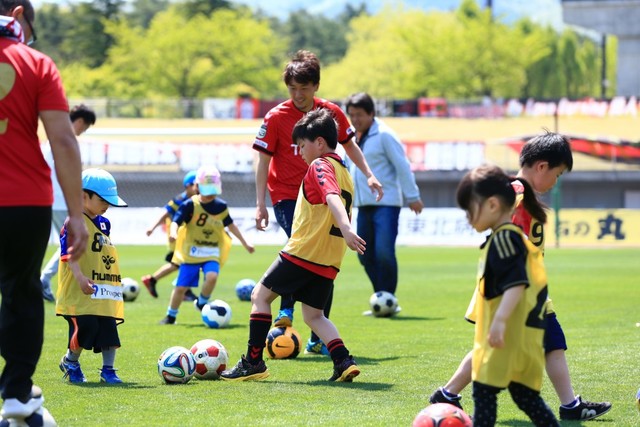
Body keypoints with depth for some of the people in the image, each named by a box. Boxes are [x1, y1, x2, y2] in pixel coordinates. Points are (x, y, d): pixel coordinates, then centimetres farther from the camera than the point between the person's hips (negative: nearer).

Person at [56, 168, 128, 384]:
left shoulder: (104, 223, 16)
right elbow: (69, 253, -19)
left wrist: (116, 282, 26)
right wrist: (80, 277, -30)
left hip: (105, 291, 8)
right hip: (80, 293, -8)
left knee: (109, 329, 3)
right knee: (86, 326, -12)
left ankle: (108, 369, 9)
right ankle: (70, 362, 11)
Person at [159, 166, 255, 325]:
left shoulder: (221, 206, 3)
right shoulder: (190, 205, -9)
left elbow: (230, 225, 17)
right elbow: (176, 221, -18)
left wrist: (245, 243, 22)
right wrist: (173, 233, -41)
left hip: (212, 253, 2)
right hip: (191, 252, -2)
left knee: (212, 276, -26)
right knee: (181, 286, -2)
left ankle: (201, 303, 2)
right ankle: (170, 316, 19)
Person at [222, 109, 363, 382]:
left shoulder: (320, 166, -9)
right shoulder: (344, 172, 18)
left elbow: (332, 197, -27)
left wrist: (345, 229, -42)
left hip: (302, 252, -8)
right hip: (328, 263, 8)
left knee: (260, 295, 4)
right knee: (313, 315, 15)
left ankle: (253, 362, 1)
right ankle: (343, 361, -4)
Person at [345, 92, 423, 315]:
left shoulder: (384, 135, -10)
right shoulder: (353, 137, 12)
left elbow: (402, 166, -11)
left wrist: (412, 196, -12)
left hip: (386, 203, -8)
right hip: (364, 205, 8)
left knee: (383, 252, -15)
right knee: (366, 255, 7)